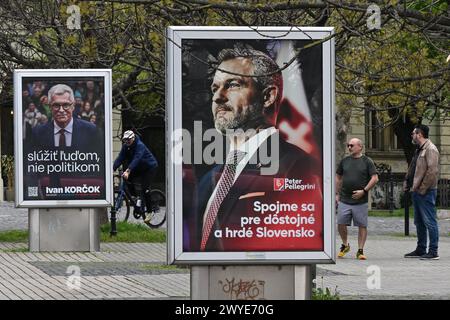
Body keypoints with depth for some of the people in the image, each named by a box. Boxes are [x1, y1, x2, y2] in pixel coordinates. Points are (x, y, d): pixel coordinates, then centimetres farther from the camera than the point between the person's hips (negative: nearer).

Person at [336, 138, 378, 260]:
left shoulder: (367, 161, 0)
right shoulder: (345, 161, 11)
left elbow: (375, 178, -4)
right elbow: (338, 178, 19)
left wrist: (364, 191, -12)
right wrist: (337, 194, 11)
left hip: (361, 201, -3)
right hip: (344, 200, 3)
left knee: (362, 226, -1)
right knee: (341, 224, -1)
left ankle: (360, 251, 6)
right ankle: (345, 245, 21)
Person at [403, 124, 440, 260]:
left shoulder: (430, 149, -13)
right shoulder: (419, 150, 18)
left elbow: (433, 171, -21)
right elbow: (412, 169, 25)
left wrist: (422, 188, -20)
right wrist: (407, 184, 13)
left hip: (426, 192, -10)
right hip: (417, 191, 10)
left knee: (429, 221, -8)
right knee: (419, 222, 15)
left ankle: (433, 251, -6)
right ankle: (421, 249, 22)